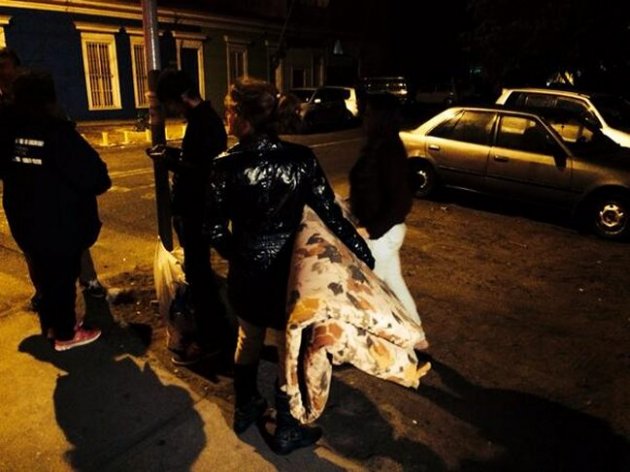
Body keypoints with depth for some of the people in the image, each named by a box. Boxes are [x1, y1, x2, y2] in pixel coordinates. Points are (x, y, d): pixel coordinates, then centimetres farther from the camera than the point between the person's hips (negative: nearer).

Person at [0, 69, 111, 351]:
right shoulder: (58, 133, -22)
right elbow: (95, 177, -24)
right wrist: (100, 182, -3)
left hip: (24, 222, 7)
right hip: (60, 224, -7)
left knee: (43, 275, 22)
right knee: (63, 277, 8)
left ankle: (51, 323, 39)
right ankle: (65, 333, 22)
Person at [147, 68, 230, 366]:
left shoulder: (204, 123, -20)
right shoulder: (202, 118, 12)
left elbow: (202, 171, -27)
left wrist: (168, 160, -18)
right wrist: (171, 153, 8)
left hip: (197, 210, -11)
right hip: (192, 207, 11)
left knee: (197, 271, -1)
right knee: (196, 269, 19)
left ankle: (211, 337, 13)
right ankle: (208, 329, 34)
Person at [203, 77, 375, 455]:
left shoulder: (226, 165, -13)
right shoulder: (301, 159, -15)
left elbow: (215, 229, -7)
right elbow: (332, 215, -13)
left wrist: (236, 253, 13)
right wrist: (364, 254, -3)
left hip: (245, 271, 2)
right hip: (286, 271, -2)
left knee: (248, 339, 25)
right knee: (289, 348, 15)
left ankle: (245, 409, 45)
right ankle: (287, 431, 31)